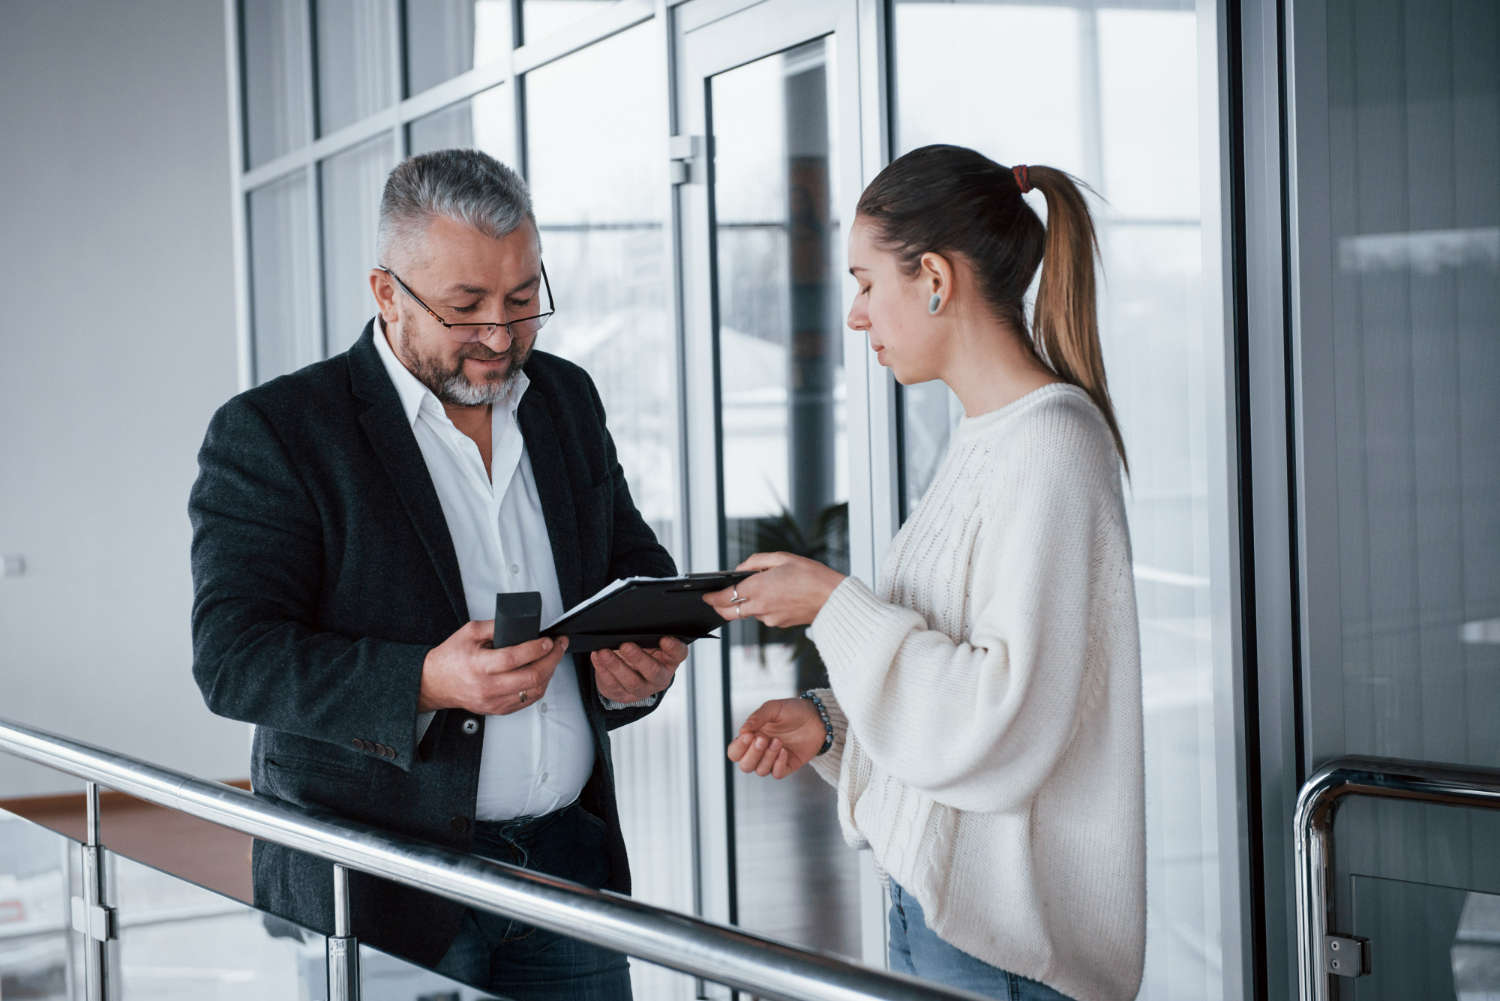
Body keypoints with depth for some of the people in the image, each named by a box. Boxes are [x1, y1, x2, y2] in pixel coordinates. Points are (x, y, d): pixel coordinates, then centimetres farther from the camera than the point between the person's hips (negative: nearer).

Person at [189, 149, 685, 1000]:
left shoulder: (567, 398, 10)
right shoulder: (273, 432, -8)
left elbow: (635, 562, 19)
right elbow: (233, 657, -15)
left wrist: (642, 654, -5)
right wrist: (425, 683, -30)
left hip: (569, 857, 5)